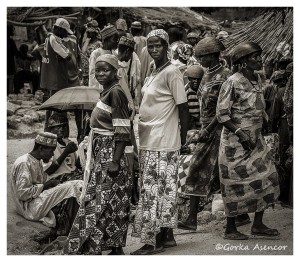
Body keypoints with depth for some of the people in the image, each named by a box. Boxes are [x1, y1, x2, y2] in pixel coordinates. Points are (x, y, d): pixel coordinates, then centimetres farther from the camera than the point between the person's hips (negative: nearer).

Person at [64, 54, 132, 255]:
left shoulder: (116, 92, -14)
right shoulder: (106, 92, 13)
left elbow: (122, 132, -19)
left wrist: (115, 161, -23)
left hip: (110, 155, -9)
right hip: (101, 154, 9)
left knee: (100, 203, -7)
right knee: (111, 203, 10)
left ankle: (90, 249, -4)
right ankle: (116, 248, 15)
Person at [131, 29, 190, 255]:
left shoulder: (172, 72, -12)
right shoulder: (154, 74, 14)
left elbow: (183, 109, -12)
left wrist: (183, 141, -10)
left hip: (162, 145, -8)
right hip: (149, 143, 8)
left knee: (153, 192, -6)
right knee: (164, 190, 13)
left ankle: (151, 242, -1)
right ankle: (167, 236, 22)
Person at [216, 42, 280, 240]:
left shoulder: (257, 79, 9)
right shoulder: (233, 83, -15)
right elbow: (222, 114, -16)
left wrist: (257, 134, 14)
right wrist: (240, 133, -21)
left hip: (255, 140, 8)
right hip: (235, 141, -8)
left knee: (266, 178, 6)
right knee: (236, 185, -1)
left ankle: (258, 225, 16)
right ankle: (230, 229, 10)